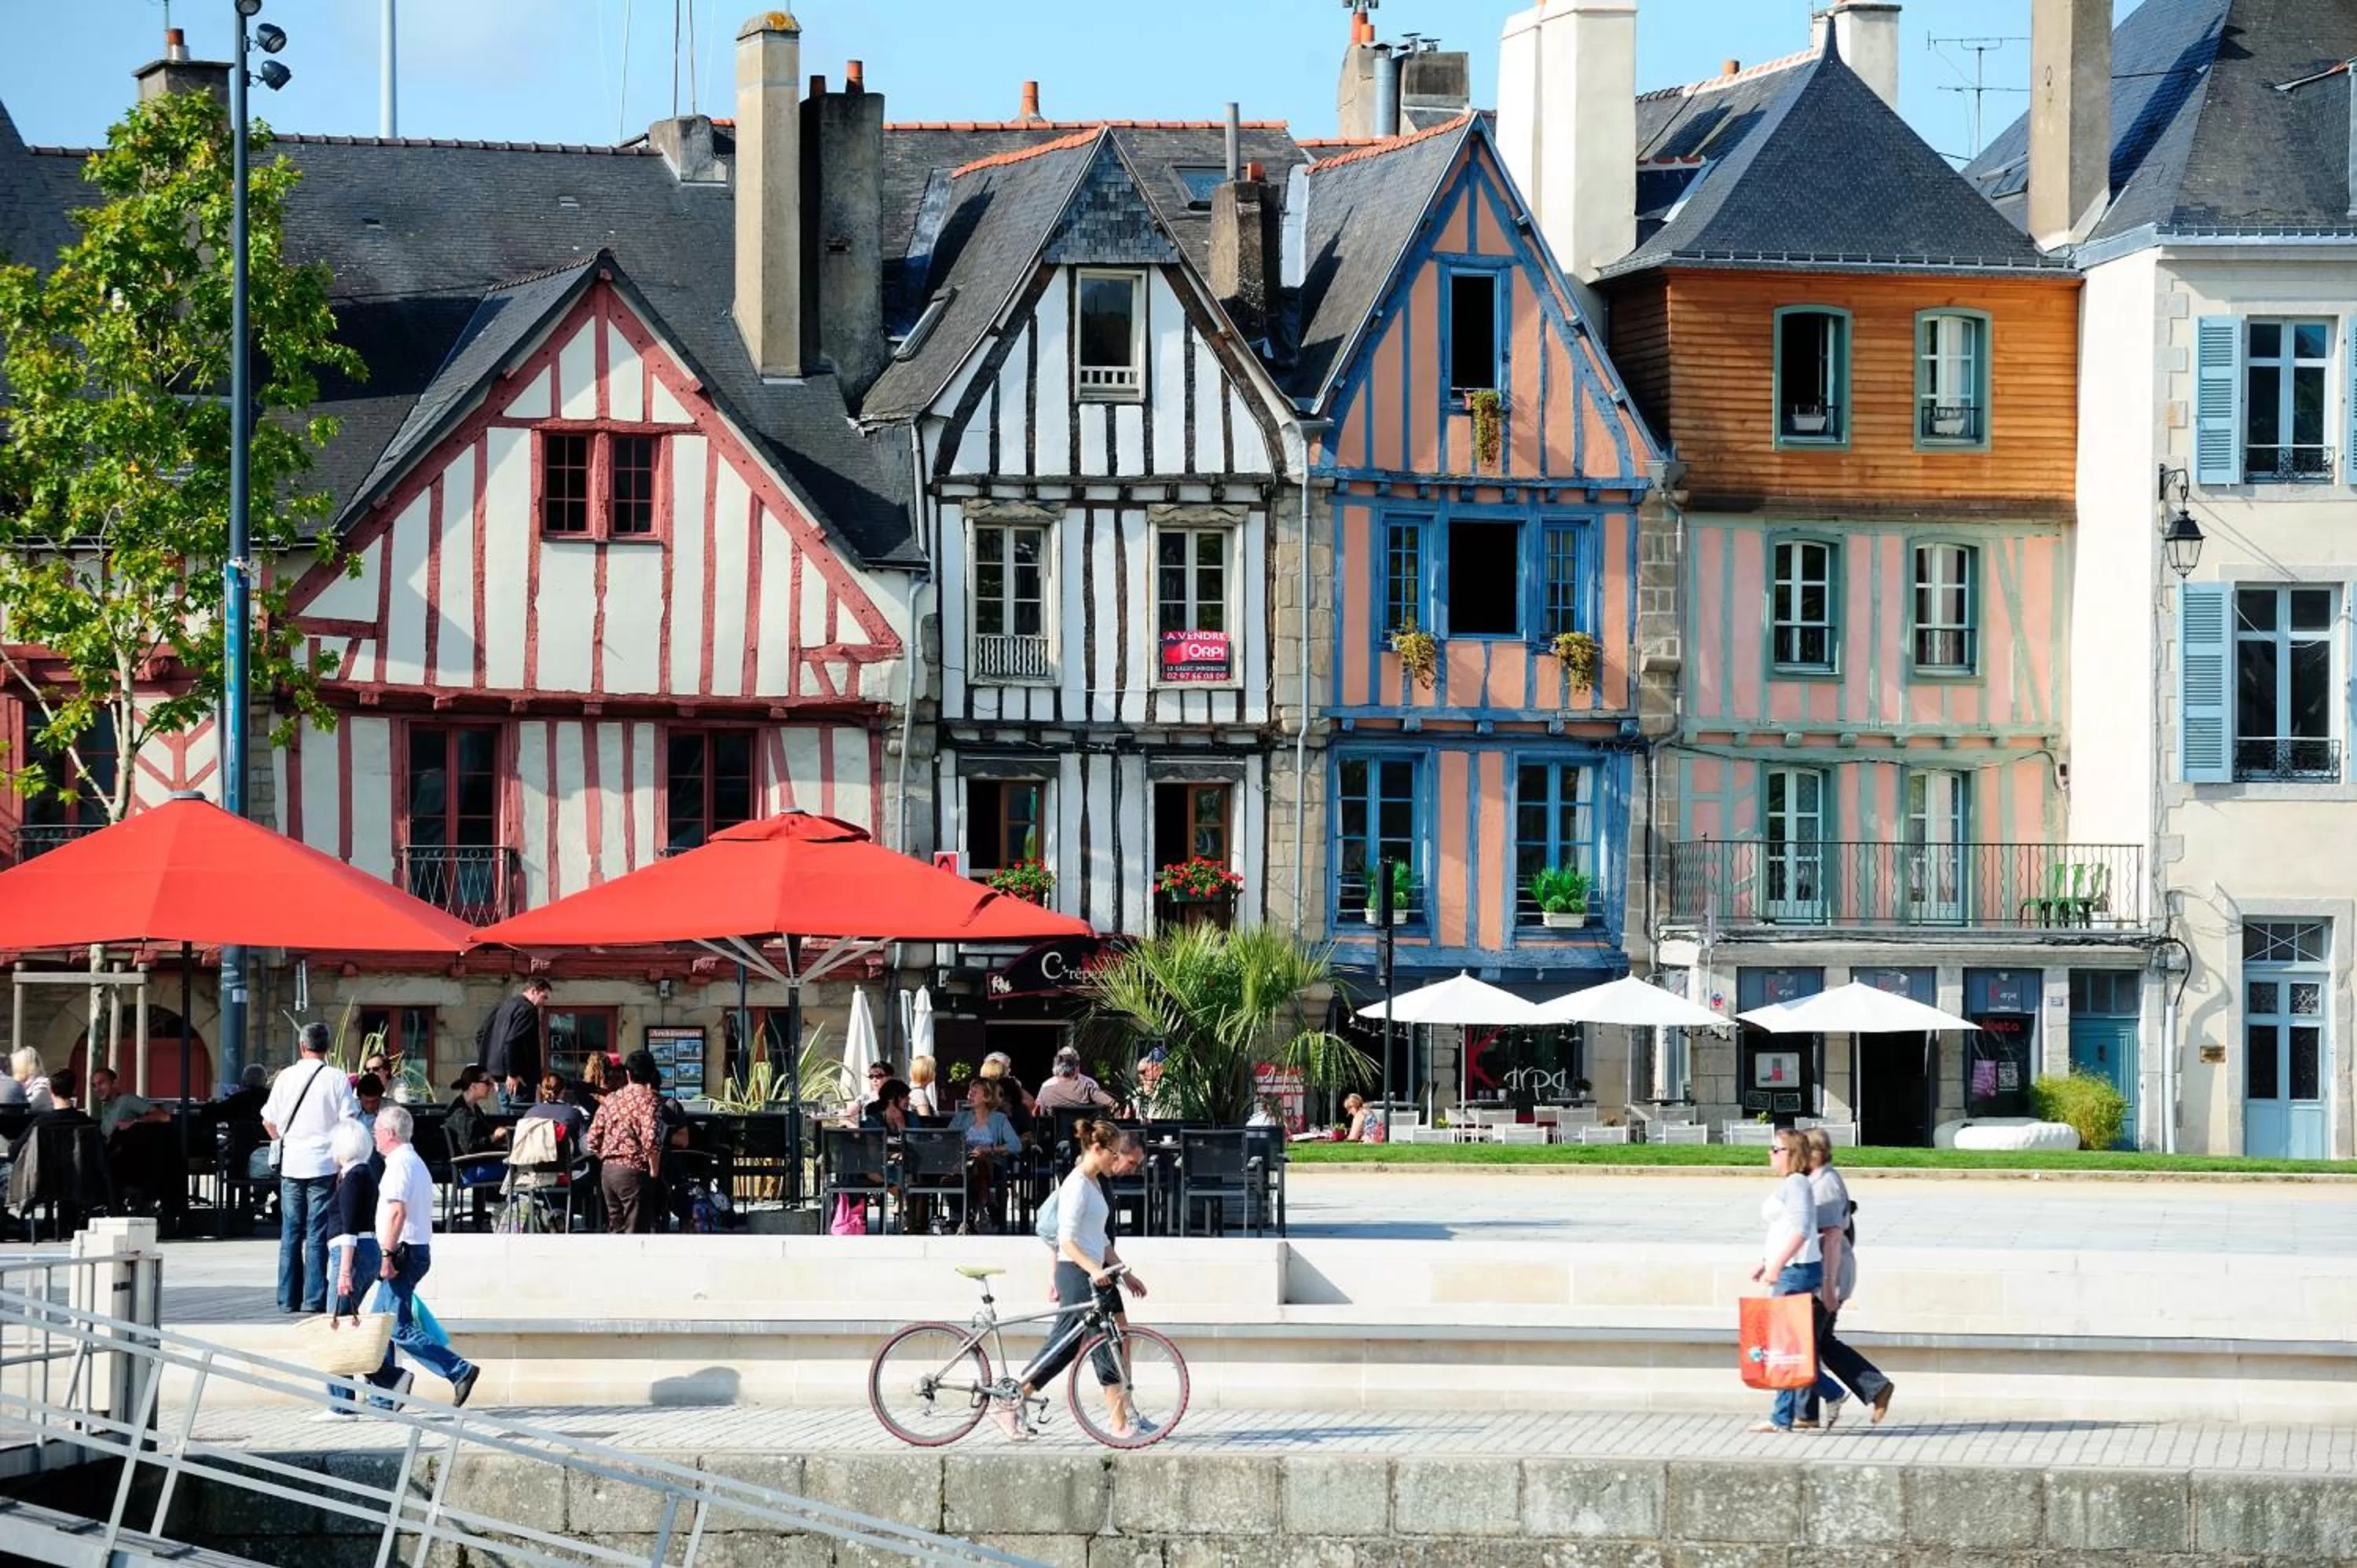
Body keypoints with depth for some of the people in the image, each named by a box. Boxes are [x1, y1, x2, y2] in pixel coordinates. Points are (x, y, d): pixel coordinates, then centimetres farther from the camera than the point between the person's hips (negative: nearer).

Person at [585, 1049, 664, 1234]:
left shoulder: (611, 1099, 10)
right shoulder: (648, 1099, -10)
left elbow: (593, 1138, 9)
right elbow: (651, 1140, -21)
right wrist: (654, 1171, -10)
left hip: (607, 1170, 6)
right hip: (634, 1171, -6)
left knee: (617, 1228, 14)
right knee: (635, 1232, -3)